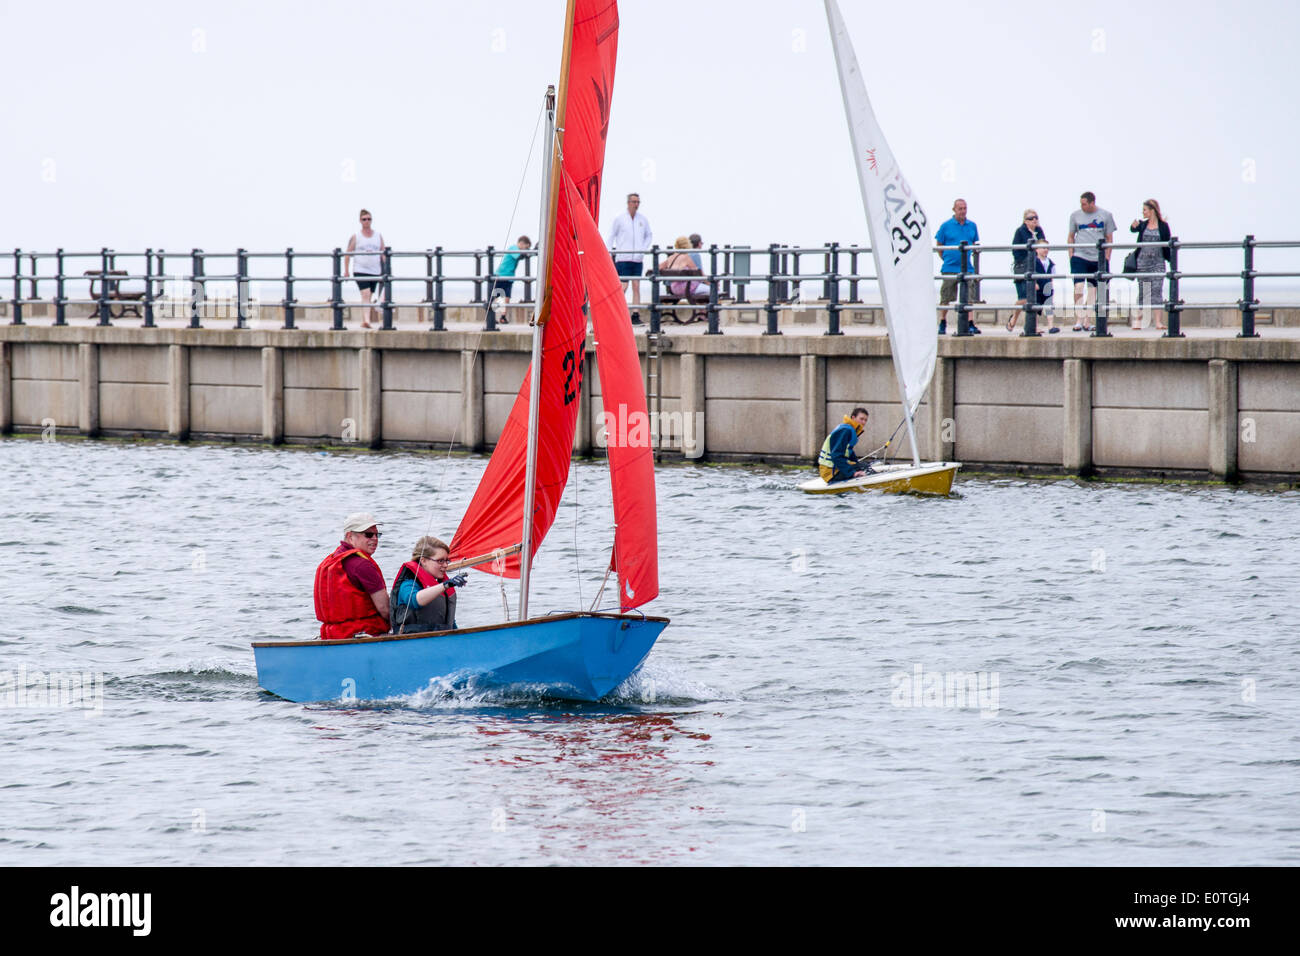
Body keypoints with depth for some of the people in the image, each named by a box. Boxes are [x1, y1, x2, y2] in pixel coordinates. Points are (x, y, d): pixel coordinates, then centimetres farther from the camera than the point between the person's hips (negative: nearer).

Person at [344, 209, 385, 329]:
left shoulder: (378, 236, 10)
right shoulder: (355, 237, 2)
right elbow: (348, 254, 3)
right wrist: (346, 270, -4)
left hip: (375, 271, 3)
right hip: (361, 271, -3)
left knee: (368, 297, 8)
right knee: (365, 295, -20)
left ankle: (364, 321, 16)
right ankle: (366, 319, -28)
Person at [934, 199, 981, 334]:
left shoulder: (972, 226, 8)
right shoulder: (946, 226, -1)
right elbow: (938, 246, 6)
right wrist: (946, 259, 1)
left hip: (967, 268, 2)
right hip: (950, 268, -2)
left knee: (969, 297, -5)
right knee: (945, 298, 4)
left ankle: (971, 324, -3)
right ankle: (942, 323, 17)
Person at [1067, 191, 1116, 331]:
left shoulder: (1105, 216, 4)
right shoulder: (1075, 215, 6)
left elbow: (1109, 239, 8)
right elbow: (1071, 237, 12)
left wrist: (1107, 258, 2)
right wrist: (1071, 256, 3)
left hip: (1098, 258, 1)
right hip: (1080, 256, -1)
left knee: (1092, 289, 5)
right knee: (1079, 287, -15)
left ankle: (1087, 322, 11)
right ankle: (1080, 320, -17)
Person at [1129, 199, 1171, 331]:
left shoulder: (1163, 226, 1)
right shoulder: (1143, 224, 8)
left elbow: (1167, 245, 3)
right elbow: (1133, 229, -9)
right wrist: (1134, 226, -31)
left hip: (1158, 262, -2)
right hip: (1142, 261, 2)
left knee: (1157, 290, -8)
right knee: (1142, 291, 6)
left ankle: (1158, 321, -10)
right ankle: (1140, 318, 17)